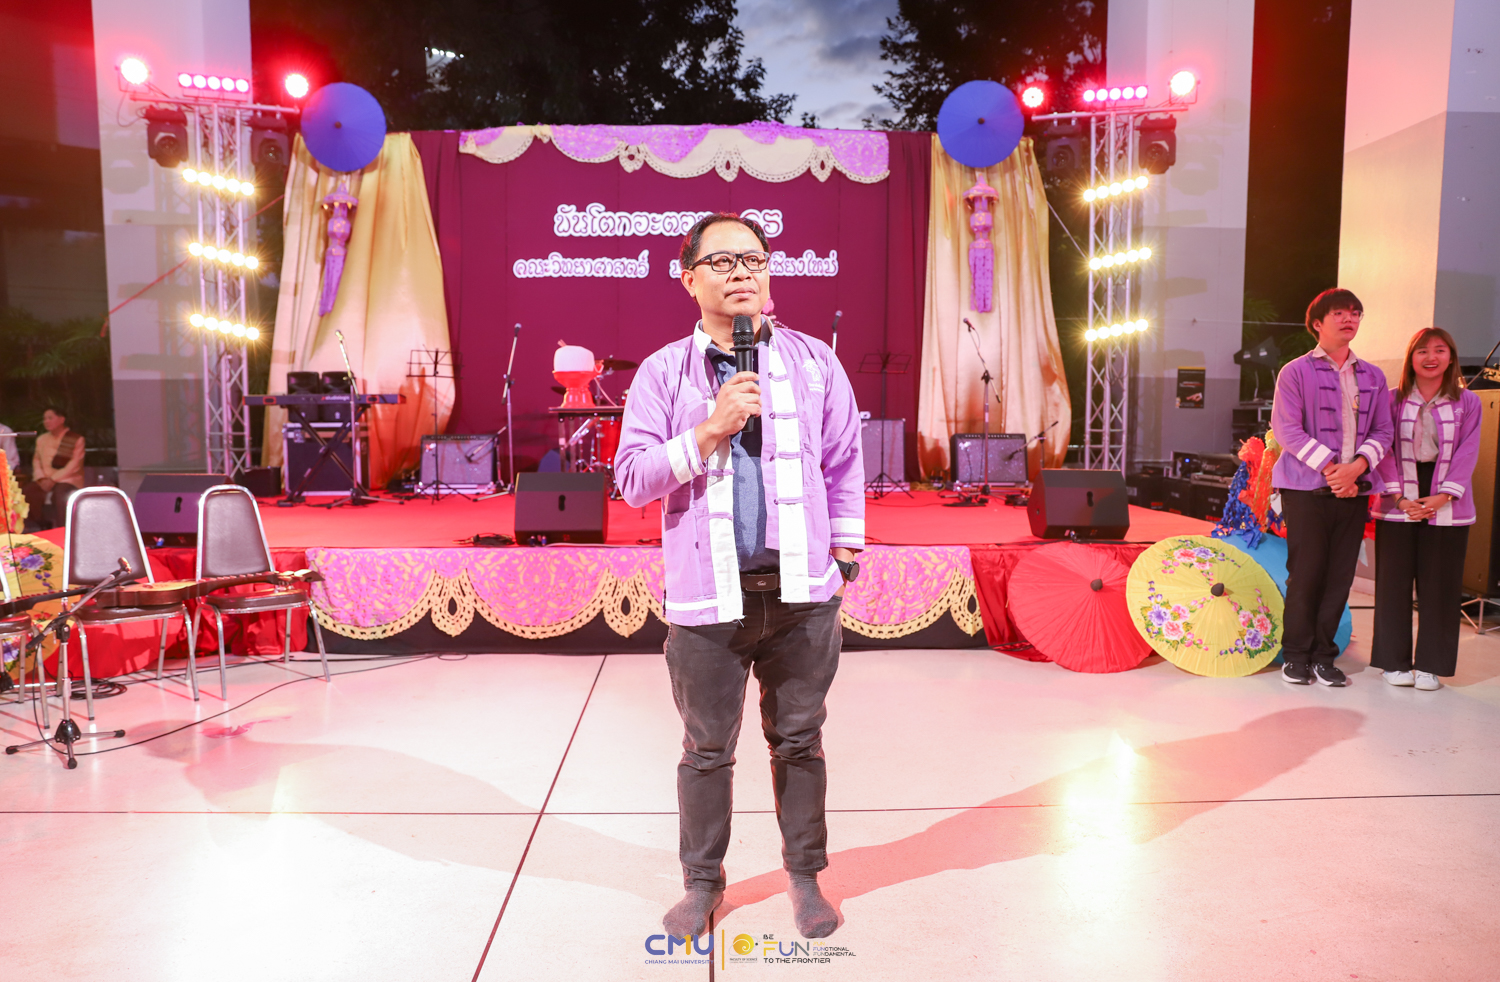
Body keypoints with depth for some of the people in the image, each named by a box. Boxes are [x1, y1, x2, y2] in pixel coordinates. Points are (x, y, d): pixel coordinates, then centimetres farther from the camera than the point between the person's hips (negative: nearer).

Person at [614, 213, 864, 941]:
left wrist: (845, 551, 7)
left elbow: (844, 463, 11)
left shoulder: (814, 362, 5)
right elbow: (632, 478, -5)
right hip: (707, 596, -1)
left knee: (798, 741, 14)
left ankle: (804, 876, 32)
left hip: (802, 590, 1)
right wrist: (710, 429, -15)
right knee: (707, 750, 12)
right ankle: (702, 883, 32)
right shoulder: (662, 372, 1)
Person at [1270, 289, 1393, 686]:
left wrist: (1357, 465, -10)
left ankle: (1323, 654, 16)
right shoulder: (1296, 371, 1)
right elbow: (1287, 429, -8)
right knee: (1305, 573, -1)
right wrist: (1329, 466, -15)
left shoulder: (1373, 377, 14)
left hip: (1354, 489, 4)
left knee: (1340, 576, 5)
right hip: (1307, 488, -4)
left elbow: (1383, 431, 9)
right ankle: (1296, 654, 12)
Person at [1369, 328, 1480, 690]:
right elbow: (1384, 451, -1)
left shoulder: (1467, 403, 6)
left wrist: (1443, 496, -13)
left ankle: (1430, 665, 14)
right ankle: (1395, 661, 13)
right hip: (1397, 506, 0)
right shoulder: (1393, 400, 5)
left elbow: (1466, 454, 0)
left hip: (1447, 508, 0)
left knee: (1438, 587, 3)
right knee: (1394, 584, 3)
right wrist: (1399, 497, -11)